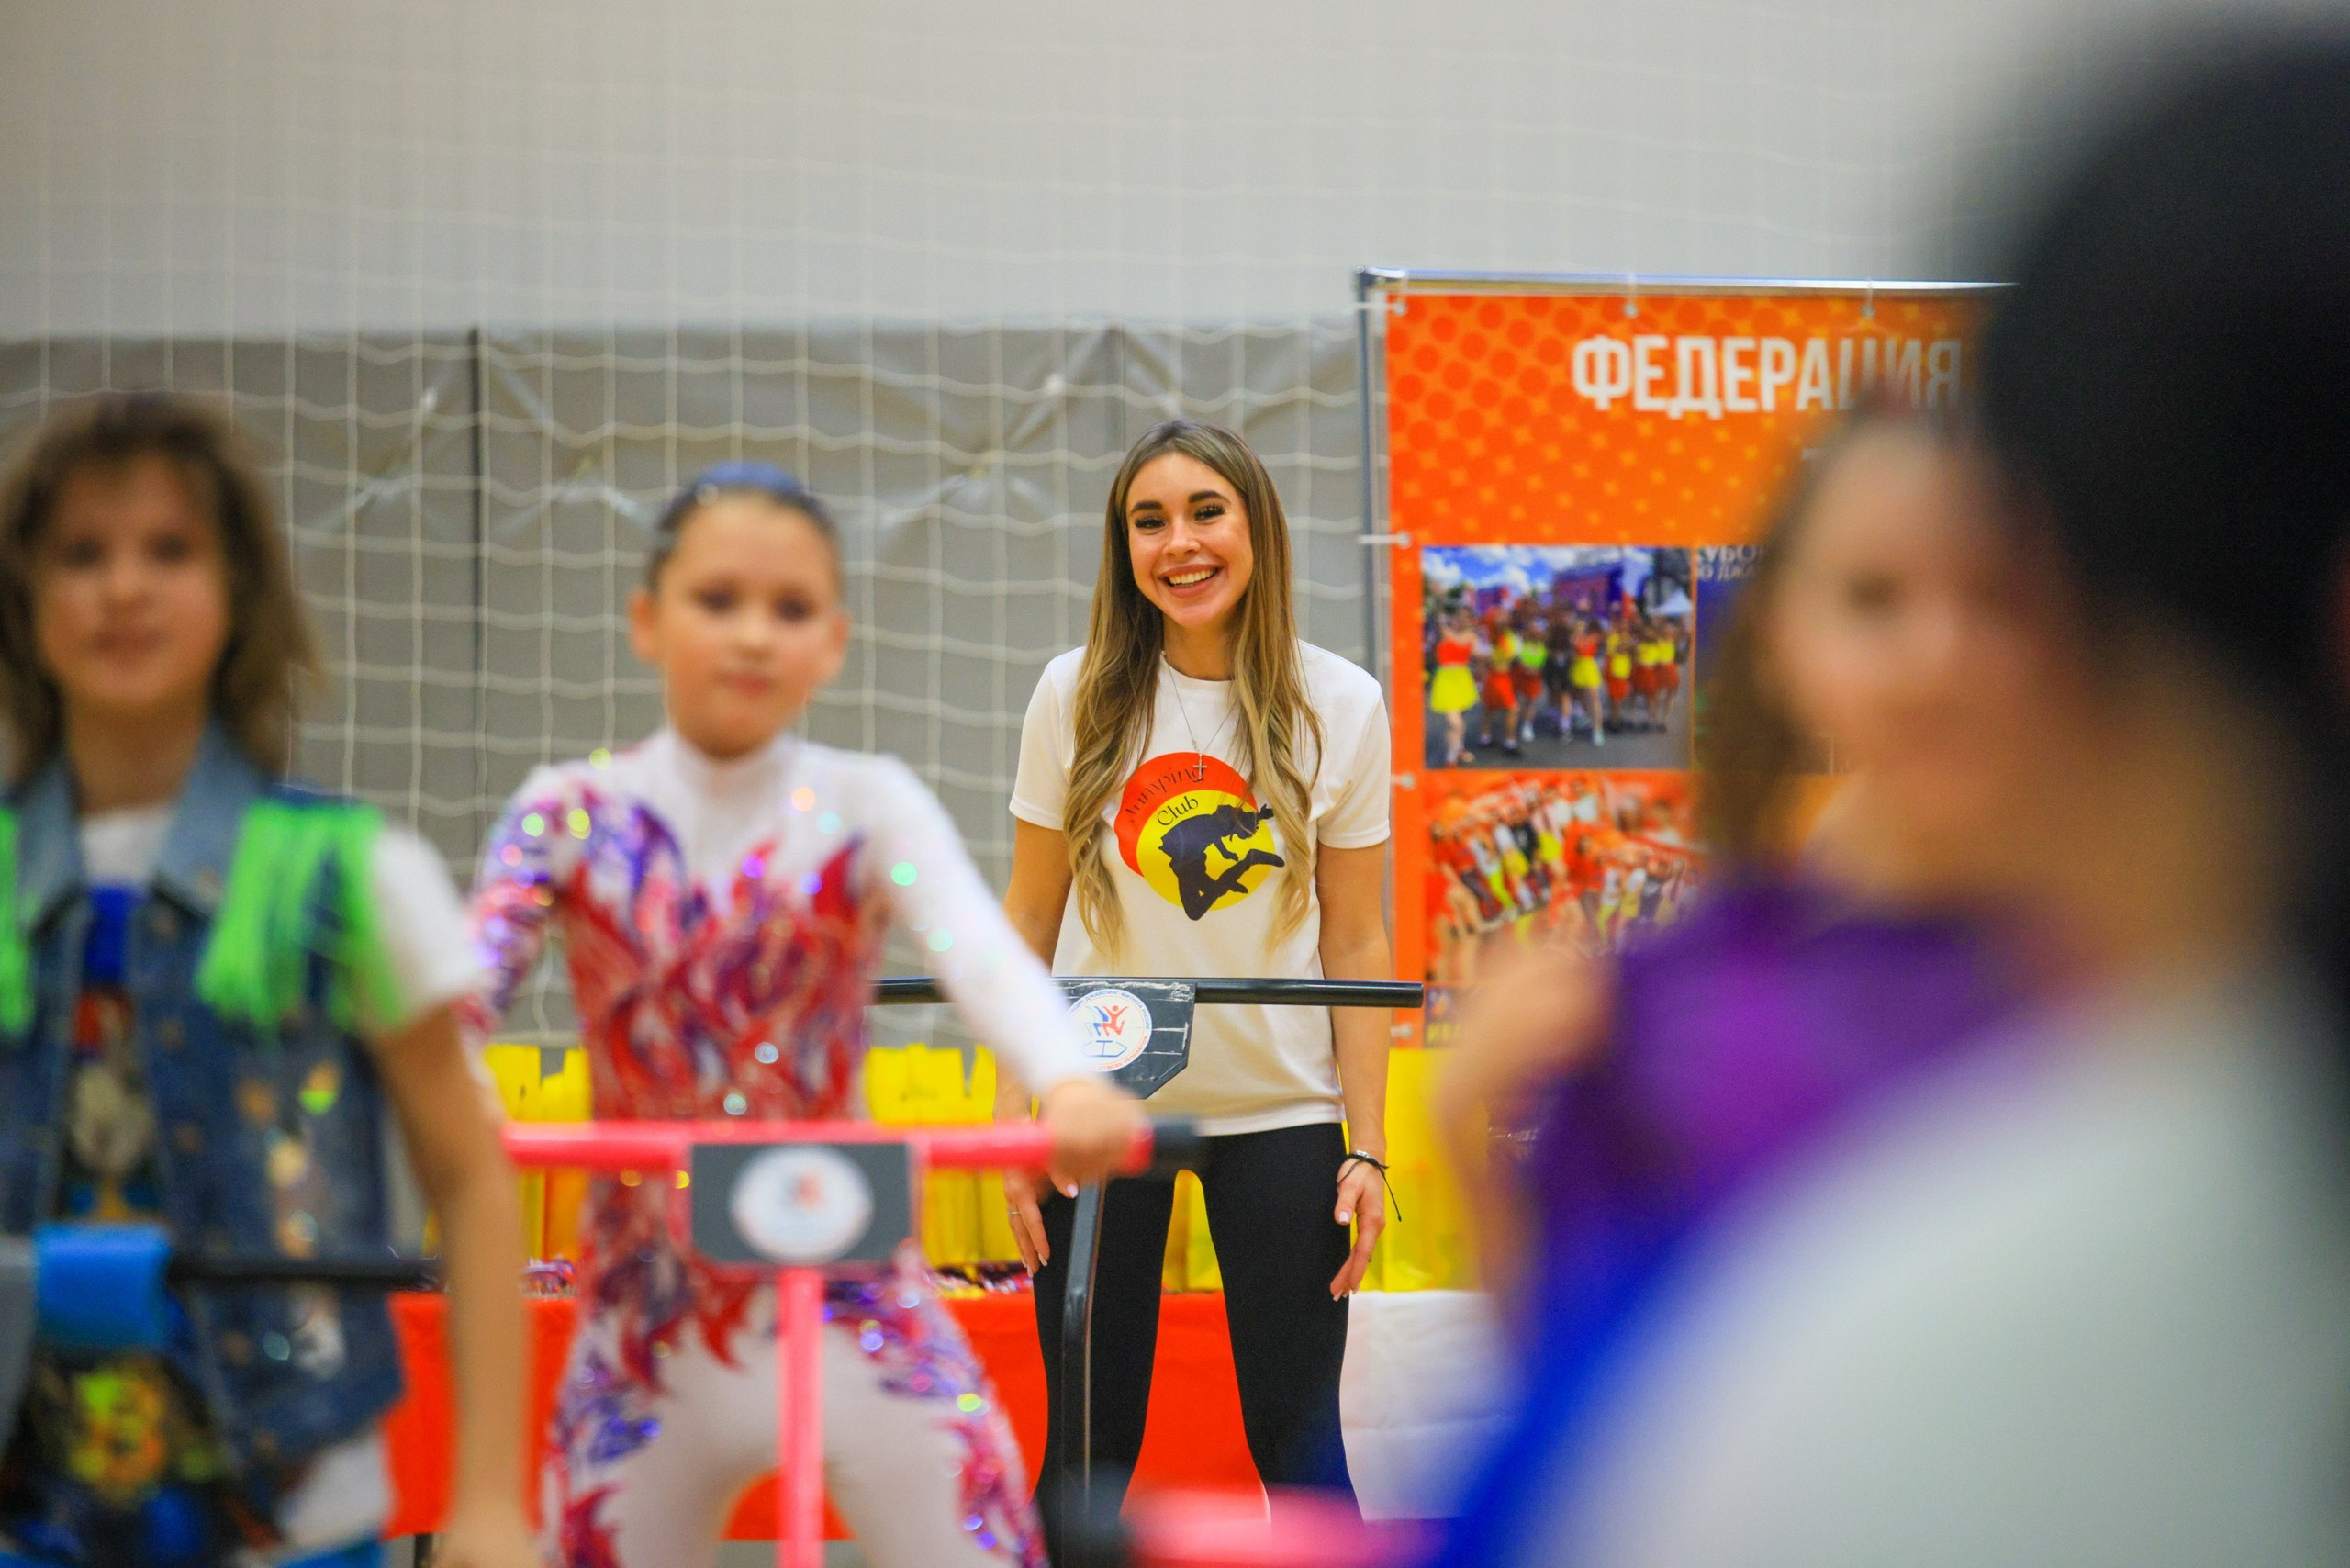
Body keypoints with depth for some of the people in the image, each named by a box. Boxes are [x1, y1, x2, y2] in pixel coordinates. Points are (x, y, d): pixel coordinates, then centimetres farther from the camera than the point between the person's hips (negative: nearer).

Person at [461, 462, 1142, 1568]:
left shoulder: (868, 807, -1)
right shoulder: (570, 815, 1)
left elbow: (980, 953, -19)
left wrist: (1068, 1085, -40)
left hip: (848, 1297, -1)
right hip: (649, 1318, 1)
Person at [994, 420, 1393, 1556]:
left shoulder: (1338, 705, -2)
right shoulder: (1077, 696, -1)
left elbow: (1354, 940, 1)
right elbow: (1029, 921, 4)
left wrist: (1366, 1146, -3)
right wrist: (1017, 1120, -3)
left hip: (1280, 1111, 0)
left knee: (1299, 1444, 0)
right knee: (1088, 1448, 4)